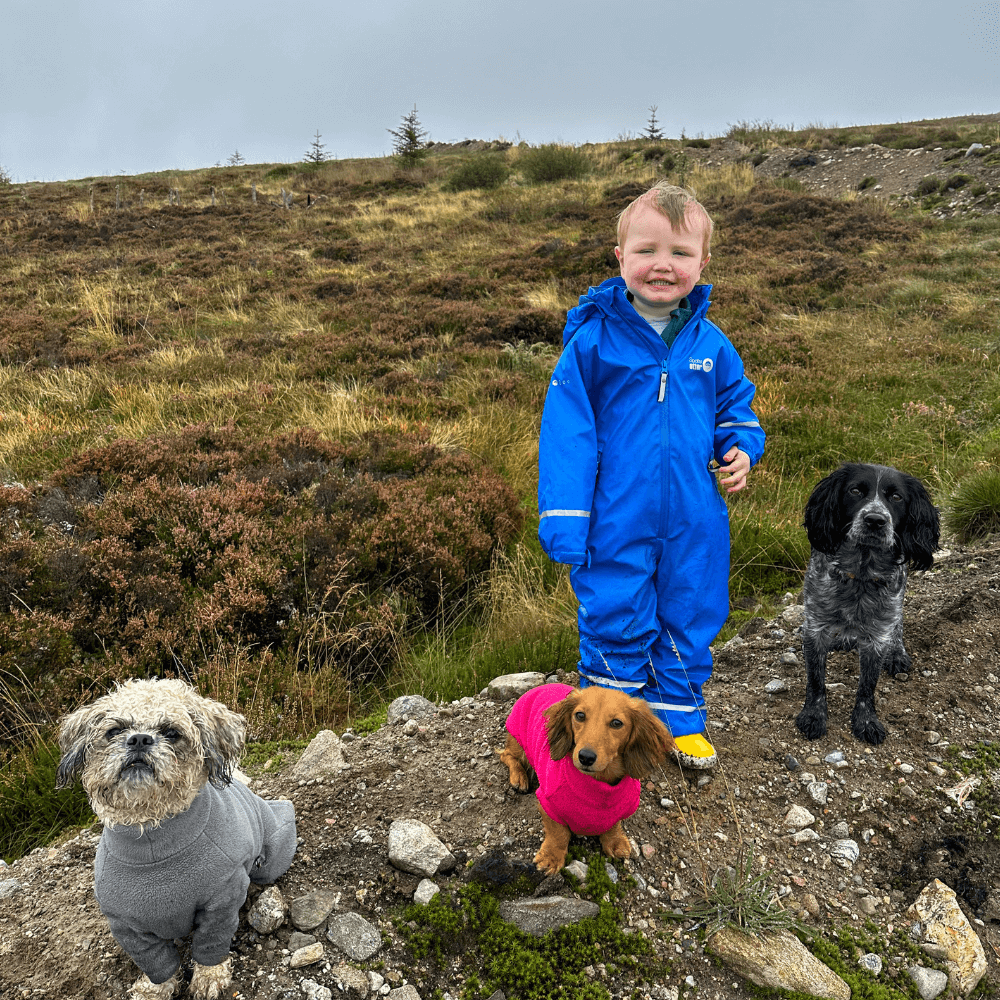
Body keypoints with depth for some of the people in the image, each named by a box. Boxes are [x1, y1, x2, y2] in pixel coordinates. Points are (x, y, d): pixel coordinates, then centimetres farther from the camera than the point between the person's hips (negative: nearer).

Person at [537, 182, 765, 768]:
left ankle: (679, 717, 38)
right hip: (617, 520, -3)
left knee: (689, 620, 17)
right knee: (616, 625, 8)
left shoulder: (710, 344, 1)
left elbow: (736, 406, 17)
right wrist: (563, 520, -13)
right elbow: (567, 432, -10)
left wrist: (740, 448, -5)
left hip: (695, 521, 4)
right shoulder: (593, 340, -10)